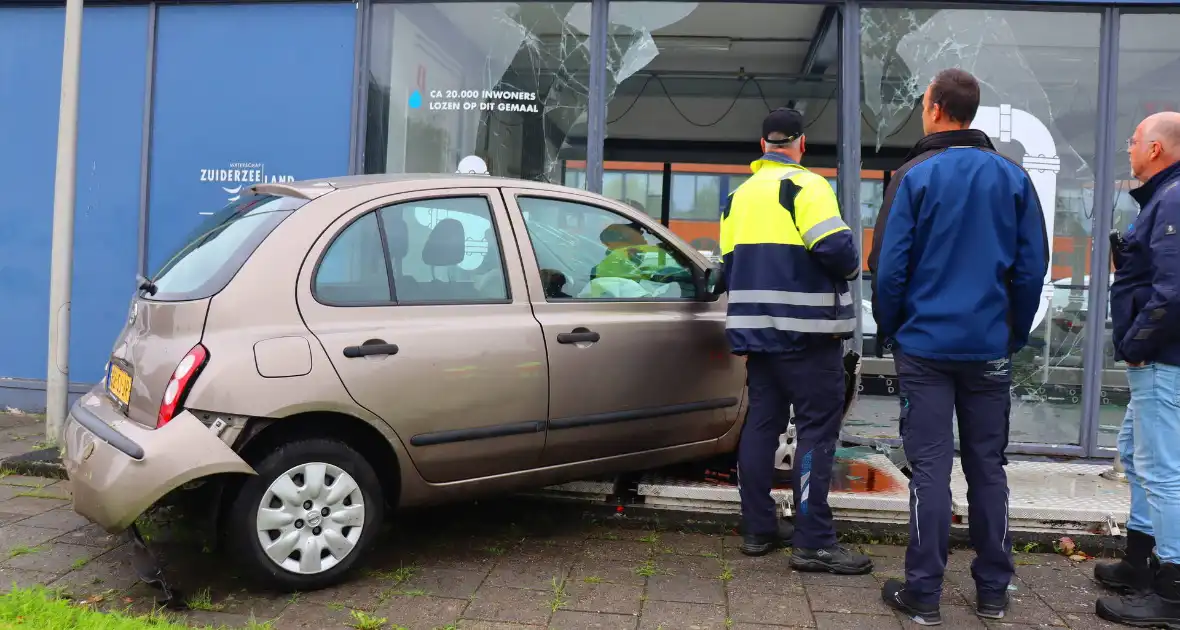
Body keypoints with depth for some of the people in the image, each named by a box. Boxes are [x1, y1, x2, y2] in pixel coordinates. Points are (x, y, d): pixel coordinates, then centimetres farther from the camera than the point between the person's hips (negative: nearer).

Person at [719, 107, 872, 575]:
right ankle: (813, 541, -3)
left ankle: (758, 528, 17)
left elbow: (729, 266, 16)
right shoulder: (805, 185, -8)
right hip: (806, 328, -7)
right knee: (817, 429, -3)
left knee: (761, 423, 11)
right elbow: (834, 247, -20)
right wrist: (851, 267, 1)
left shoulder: (739, 195, 14)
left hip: (755, 328, 7)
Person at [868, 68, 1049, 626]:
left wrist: (889, 331, 4)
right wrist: (1015, 334, 12)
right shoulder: (1013, 178, 4)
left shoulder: (915, 176, -7)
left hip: (924, 345, -3)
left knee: (930, 469, 1)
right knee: (987, 467, 12)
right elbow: (1032, 267, 2)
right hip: (989, 349, 3)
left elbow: (888, 266, -10)